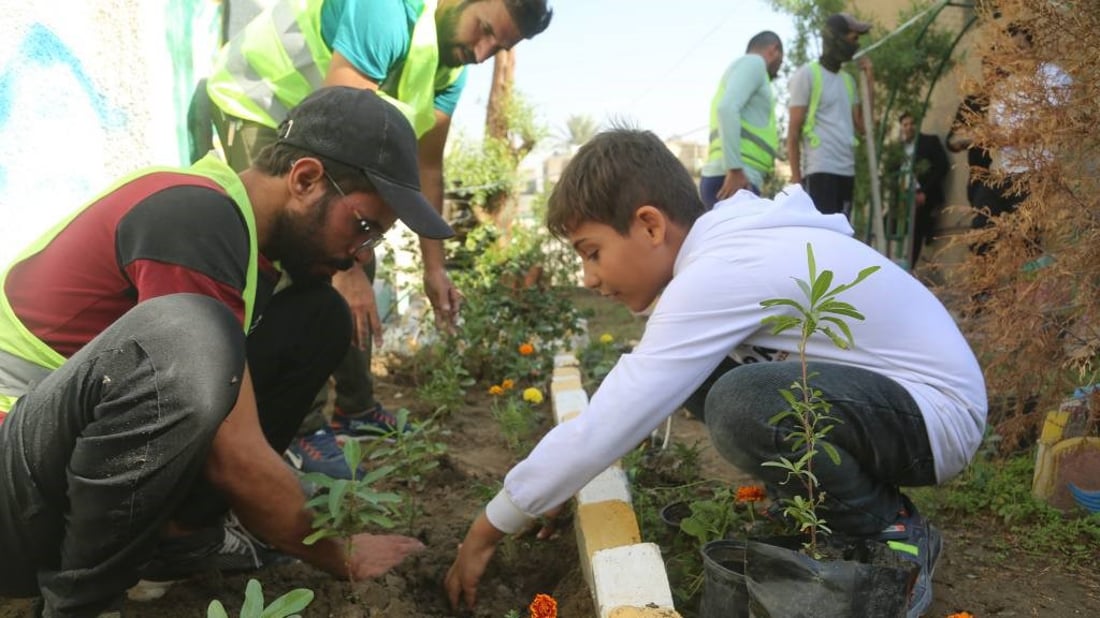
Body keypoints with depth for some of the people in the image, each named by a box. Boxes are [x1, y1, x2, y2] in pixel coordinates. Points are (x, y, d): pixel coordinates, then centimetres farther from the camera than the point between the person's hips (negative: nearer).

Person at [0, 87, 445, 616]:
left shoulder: (261, 229, 3)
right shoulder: (195, 220, -25)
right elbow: (237, 460, -25)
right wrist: (341, 558, -11)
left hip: (101, 440, 8)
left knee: (318, 316, 1)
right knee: (190, 336, -38)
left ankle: (179, 529, 1)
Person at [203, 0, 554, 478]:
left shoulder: (451, 63, -5)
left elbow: (427, 164, 2)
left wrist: (434, 267, 1)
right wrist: (345, 266, -39)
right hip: (256, 107, -9)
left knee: (356, 264, 7)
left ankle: (353, 409, 19)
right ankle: (300, 429, -7)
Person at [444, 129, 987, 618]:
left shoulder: (721, 272, -27)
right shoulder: (727, 242, 2)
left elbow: (601, 430, -26)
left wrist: (487, 532, -13)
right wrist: (557, 491, 8)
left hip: (938, 416, -9)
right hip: (874, 388, 9)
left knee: (741, 406, -33)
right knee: (693, 377, 1)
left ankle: (893, 537, -5)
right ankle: (842, 503, 12)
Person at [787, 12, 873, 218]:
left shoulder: (848, 80, 20)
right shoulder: (807, 74, 0)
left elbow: (861, 127, 12)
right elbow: (793, 132, -4)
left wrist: (868, 82, 10)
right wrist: (796, 177, -10)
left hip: (847, 171, 7)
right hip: (819, 171, -7)